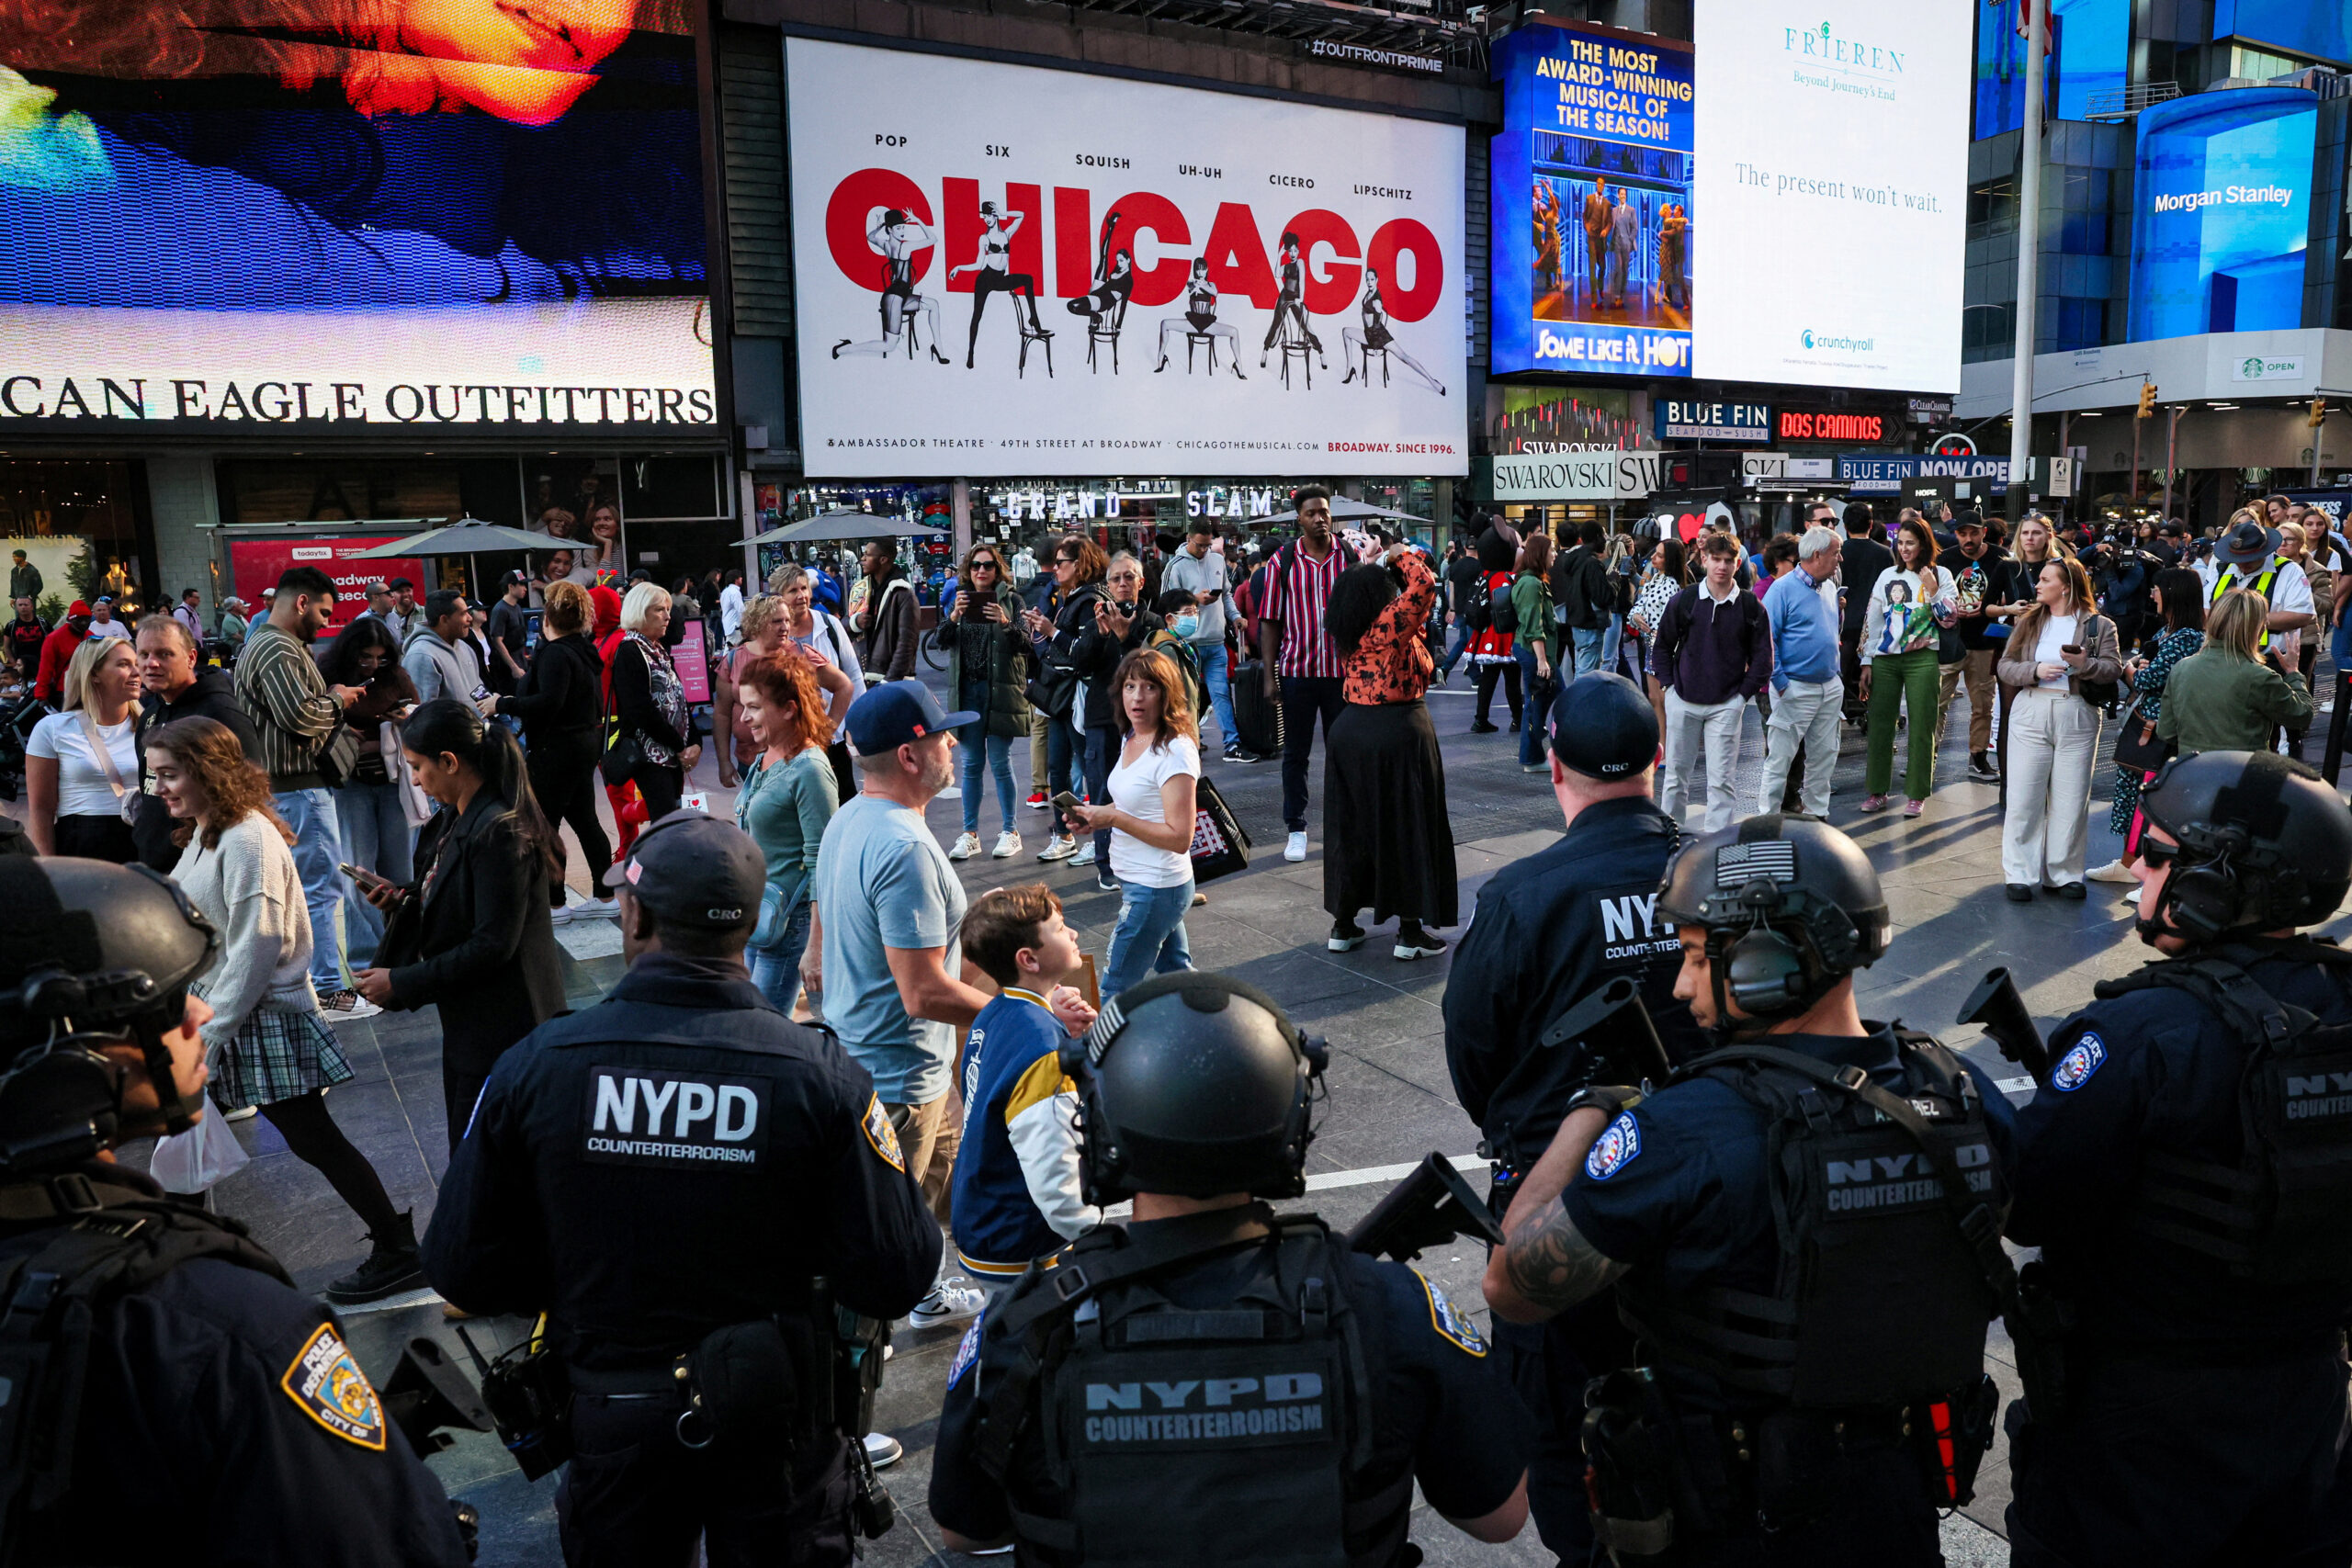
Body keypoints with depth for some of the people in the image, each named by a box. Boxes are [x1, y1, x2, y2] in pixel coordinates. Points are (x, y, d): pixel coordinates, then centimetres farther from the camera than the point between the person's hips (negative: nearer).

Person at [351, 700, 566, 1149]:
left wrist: (400, 983, -18)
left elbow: (493, 944, -24)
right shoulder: (453, 821, 8)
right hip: (468, 1022, 10)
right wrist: (404, 900, 3)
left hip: (501, 1026, -10)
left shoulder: (499, 831, -23)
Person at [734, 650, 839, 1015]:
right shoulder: (764, 760, 9)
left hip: (788, 922, -9)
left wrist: (816, 947, -20)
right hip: (755, 914, 9)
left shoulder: (808, 770, -17)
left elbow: (822, 865, -19)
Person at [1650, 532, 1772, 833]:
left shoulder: (1751, 607, -1)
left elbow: (1762, 658, 5)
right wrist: (1671, 686, 2)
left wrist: (1742, 695, -1)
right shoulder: (1684, 600, 0)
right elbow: (1662, 647, 10)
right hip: (1683, 702, 1)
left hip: (1726, 705, -1)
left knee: (1721, 780, -2)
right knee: (1676, 775, 8)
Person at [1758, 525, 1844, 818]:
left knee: (1824, 756, 12)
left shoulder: (1829, 588, 12)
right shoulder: (1783, 588, -11)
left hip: (1830, 688, 7)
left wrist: (1835, 675, 16)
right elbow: (1766, 638, -14)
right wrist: (1781, 683, -16)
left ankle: (1816, 813, 23)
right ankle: (1767, 817, 3)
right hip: (1796, 689, -7)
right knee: (1780, 757, -3)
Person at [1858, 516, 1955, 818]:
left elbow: (1950, 618, 0)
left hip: (1922, 659, -2)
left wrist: (1932, 591, -13)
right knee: (1879, 724, 2)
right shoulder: (1887, 576, 10)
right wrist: (1866, 663, 5)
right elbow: (1872, 620, 10)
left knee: (1921, 727, -1)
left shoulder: (1940, 575, 4)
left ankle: (1916, 795, 7)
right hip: (1885, 659, 2)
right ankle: (1876, 791, 11)